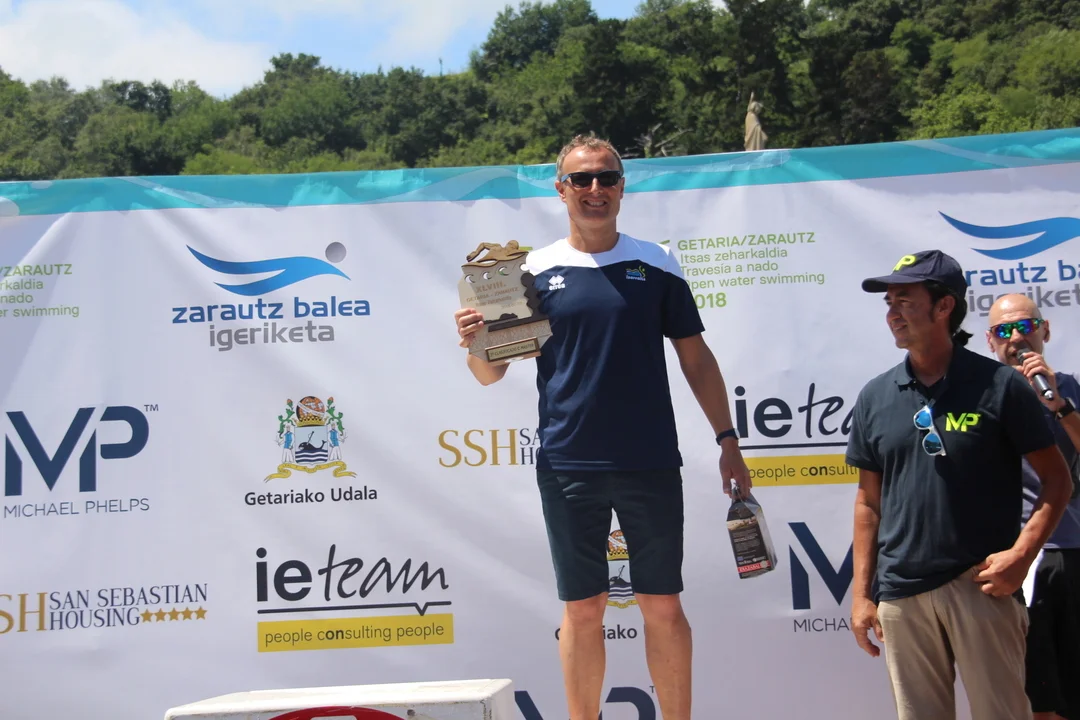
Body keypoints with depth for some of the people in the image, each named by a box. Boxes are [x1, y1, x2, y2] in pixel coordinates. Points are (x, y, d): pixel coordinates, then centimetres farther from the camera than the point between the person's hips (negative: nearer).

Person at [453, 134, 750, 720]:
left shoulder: (655, 264, 6)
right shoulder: (534, 271, 4)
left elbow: (695, 357, 10)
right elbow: (491, 373, 3)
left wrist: (727, 439, 5)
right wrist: (475, 343, -19)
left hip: (651, 465, 1)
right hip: (568, 467, 0)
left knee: (663, 606, 5)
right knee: (582, 610, 7)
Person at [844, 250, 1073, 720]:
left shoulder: (999, 386, -2)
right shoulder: (875, 397, 8)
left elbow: (1056, 477, -1)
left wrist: (1021, 554, -14)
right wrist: (862, 593, 9)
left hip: (981, 587, -3)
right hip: (901, 593, 3)